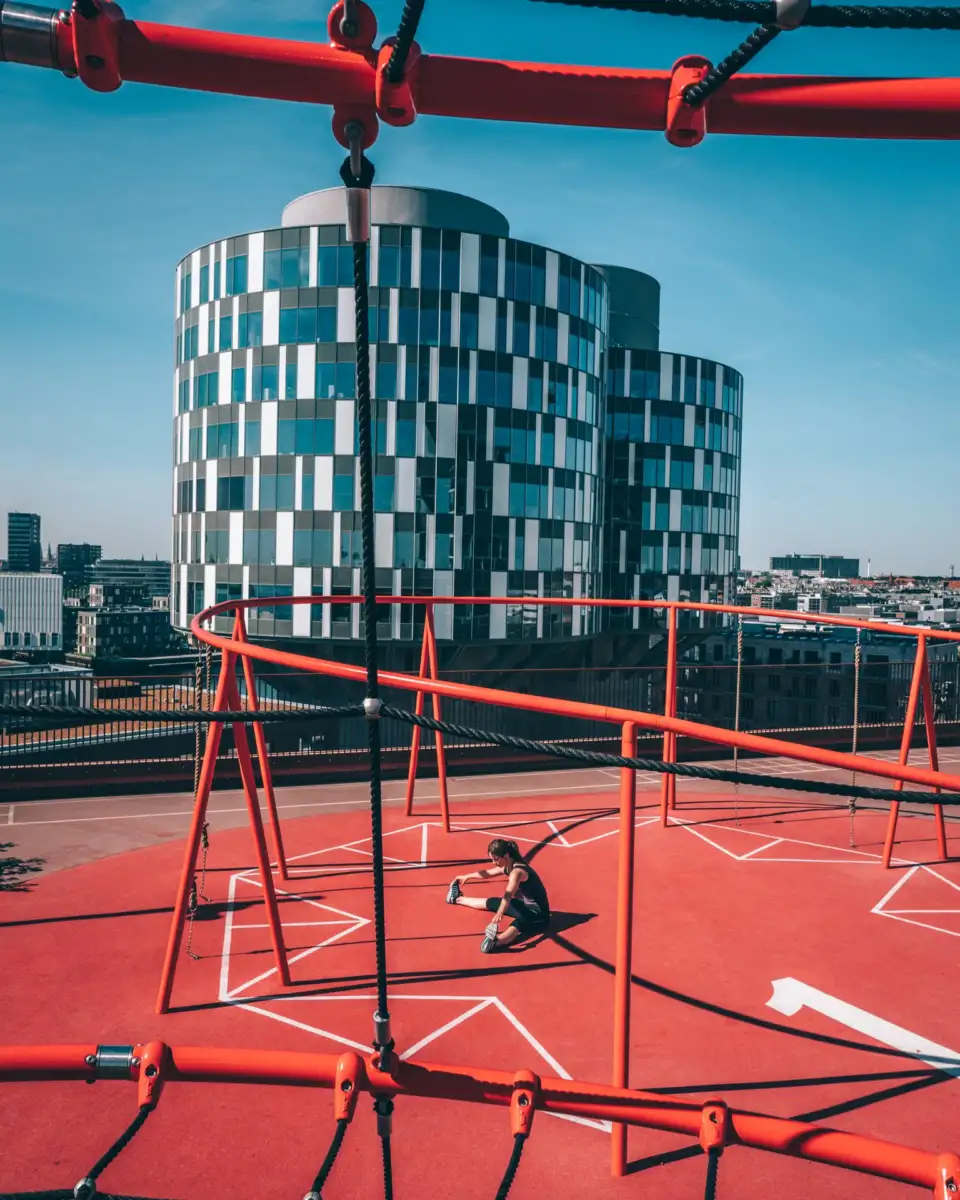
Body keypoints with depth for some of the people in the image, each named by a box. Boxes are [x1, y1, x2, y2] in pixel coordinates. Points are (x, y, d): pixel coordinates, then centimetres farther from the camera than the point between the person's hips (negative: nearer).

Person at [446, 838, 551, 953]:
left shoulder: (517, 871, -27)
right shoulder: (508, 867, 3)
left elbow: (508, 894, -46)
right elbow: (487, 873, 22)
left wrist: (500, 912, -61)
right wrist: (467, 877, 35)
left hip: (538, 915, -10)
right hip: (525, 906, 10)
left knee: (516, 924, -43)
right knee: (491, 902, 24)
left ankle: (495, 942, -75)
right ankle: (457, 899, 46)